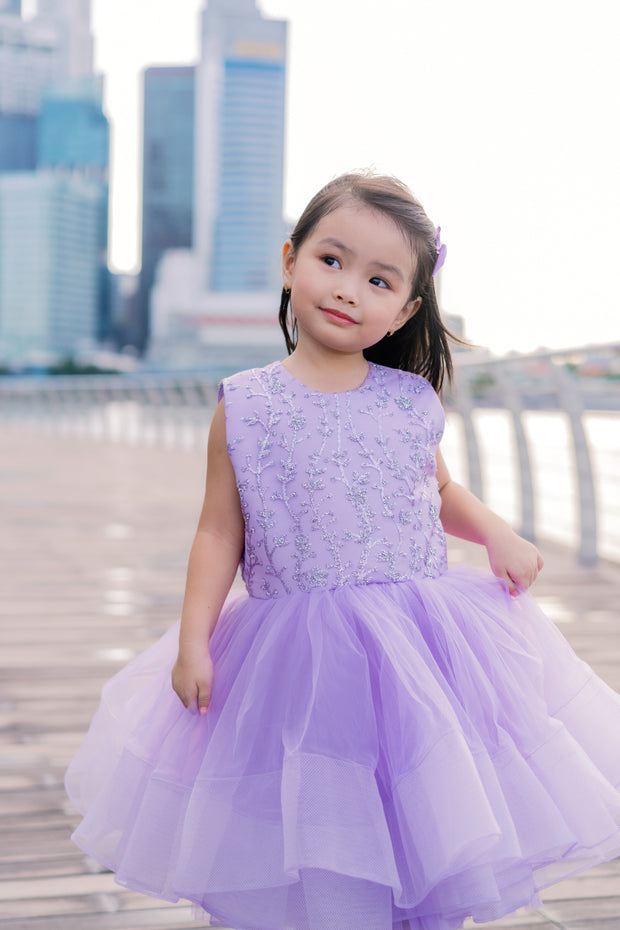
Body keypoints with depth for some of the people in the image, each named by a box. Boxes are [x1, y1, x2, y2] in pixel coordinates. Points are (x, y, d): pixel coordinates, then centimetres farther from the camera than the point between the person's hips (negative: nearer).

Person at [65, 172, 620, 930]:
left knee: (425, 837, 8)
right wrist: (194, 641, -5)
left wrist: (495, 533, 2)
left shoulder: (411, 402, 3)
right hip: (294, 660, -1)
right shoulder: (245, 407, -3)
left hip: (418, 648, 2)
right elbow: (220, 532, 1)